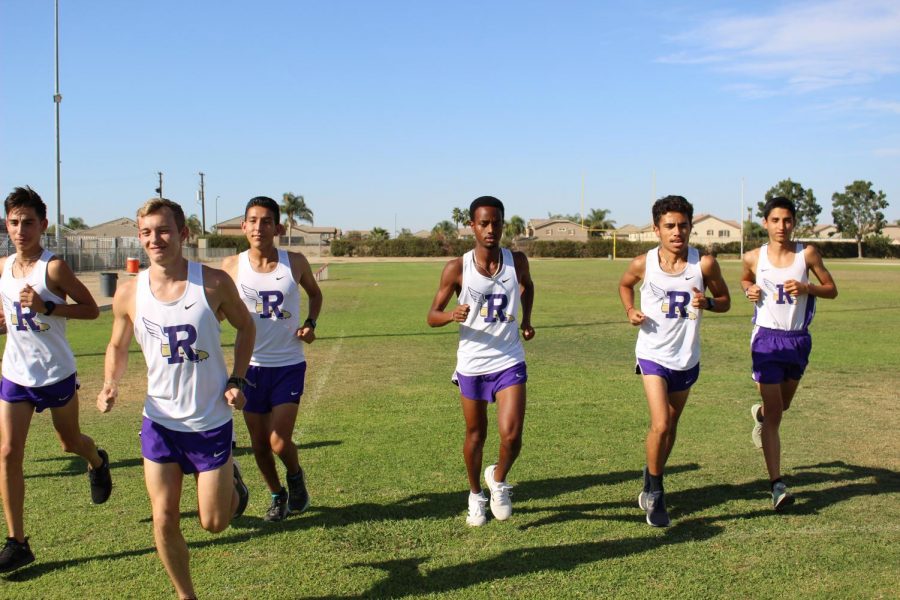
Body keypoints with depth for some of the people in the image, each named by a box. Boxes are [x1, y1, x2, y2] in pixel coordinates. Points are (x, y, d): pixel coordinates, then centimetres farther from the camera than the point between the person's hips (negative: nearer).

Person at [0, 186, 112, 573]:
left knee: (70, 443, 16)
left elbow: (91, 309, -13)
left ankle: (98, 462, 53)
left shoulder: (53, 267, -15)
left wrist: (46, 307, -25)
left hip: (57, 374, -4)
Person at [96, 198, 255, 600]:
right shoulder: (128, 293, -7)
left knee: (213, 523, 5)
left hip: (211, 422, -2)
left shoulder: (214, 283, -13)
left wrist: (237, 380, -7)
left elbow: (245, 326, 4)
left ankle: (231, 481, 39)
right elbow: (118, 346, 10)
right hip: (160, 422, 2)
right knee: (164, 521, 5)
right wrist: (110, 385, -9)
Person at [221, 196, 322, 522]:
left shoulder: (295, 262, -3)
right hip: (251, 366, 1)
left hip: (289, 364, -1)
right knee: (259, 445, 10)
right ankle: (278, 496, 36)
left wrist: (310, 324, -1)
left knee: (279, 442, -10)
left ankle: (296, 477, 24)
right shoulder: (232, 266, -4)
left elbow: (315, 293, 16)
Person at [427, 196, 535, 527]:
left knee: (511, 436, -11)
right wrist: (452, 315, -27)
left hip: (510, 362, 1)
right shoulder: (457, 269, -10)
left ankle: (498, 480, 21)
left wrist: (526, 318, 8)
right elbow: (432, 316, -6)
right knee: (475, 434, 14)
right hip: (472, 364, -1)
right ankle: (476, 496, 37)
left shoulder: (517, 261, -4)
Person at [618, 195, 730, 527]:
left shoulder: (704, 264, -11)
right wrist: (630, 310, -7)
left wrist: (707, 303, -20)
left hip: (686, 358, 2)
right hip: (653, 354, -2)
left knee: (671, 425, 16)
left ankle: (652, 480, 40)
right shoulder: (644, 264, -10)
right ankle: (655, 492, 7)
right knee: (660, 425, -15)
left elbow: (725, 301, 2)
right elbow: (624, 284, 11)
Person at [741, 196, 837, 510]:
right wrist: (750, 290, -4)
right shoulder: (754, 257, -3)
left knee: (782, 405, 22)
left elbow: (832, 289, 3)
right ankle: (777, 484, -7)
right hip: (767, 338, -2)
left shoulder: (807, 253, -3)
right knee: (775, 415, -8)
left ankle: (760, 413, 59)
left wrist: (807, 288, -16)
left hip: (799, 339, 2)